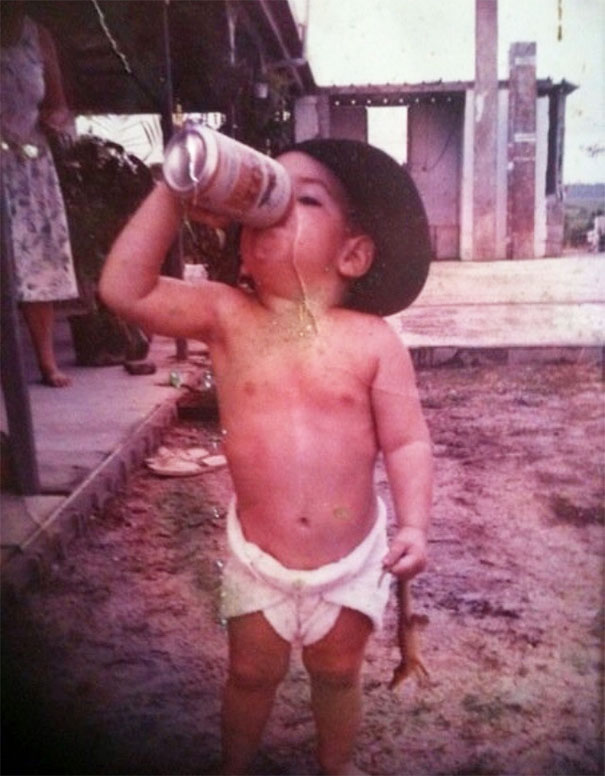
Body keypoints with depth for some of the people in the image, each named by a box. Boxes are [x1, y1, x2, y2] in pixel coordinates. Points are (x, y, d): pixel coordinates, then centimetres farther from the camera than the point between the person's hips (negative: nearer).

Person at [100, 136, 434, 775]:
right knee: (252, 674, 22)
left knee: (337, 673, 23)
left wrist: (414, 524, -19)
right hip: (258, 555, 1)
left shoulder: (372, 340, -13)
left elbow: (407, 441, -8)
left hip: (352, 556, 0)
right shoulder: (226, 317, -10)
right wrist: (173, 193, -22)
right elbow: (124, 290, -18)